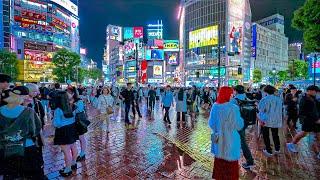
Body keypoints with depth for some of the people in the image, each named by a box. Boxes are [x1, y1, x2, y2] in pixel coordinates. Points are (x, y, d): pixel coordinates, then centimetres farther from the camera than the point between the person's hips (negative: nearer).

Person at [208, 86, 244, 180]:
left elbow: (211, 123, 1)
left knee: (219, 160, 21)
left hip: (218, 139, 4)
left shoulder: (215, 106, -7)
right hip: (230, 140, -4)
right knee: (231, 163, 14)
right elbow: (239, 125, -12)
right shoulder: (233, 108, -20)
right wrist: (240, 119, 6)